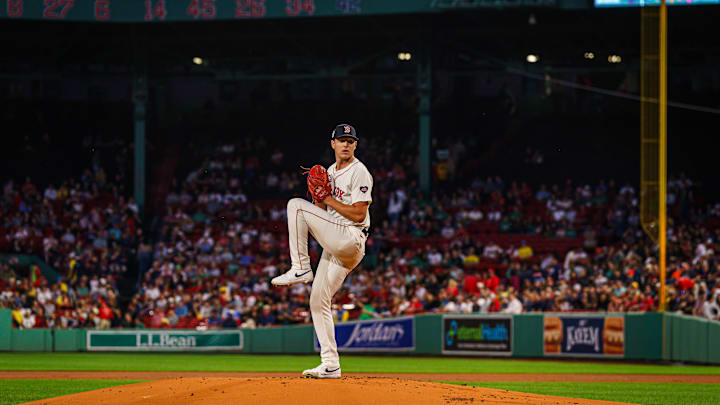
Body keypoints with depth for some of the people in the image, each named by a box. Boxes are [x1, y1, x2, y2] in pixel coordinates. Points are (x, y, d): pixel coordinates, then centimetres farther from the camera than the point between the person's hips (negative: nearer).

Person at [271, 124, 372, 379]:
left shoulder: (359, 172, -7)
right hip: (333, 246, 9)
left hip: (350, 240, -9)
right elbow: (322, 210, 21)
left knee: (296, 205, -15)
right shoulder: (330, 172, 20)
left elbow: (359, 214, -16)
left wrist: (328, 199, -10)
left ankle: (300, 269, -12)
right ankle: (330, 365, 9)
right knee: (318, 301, 7)